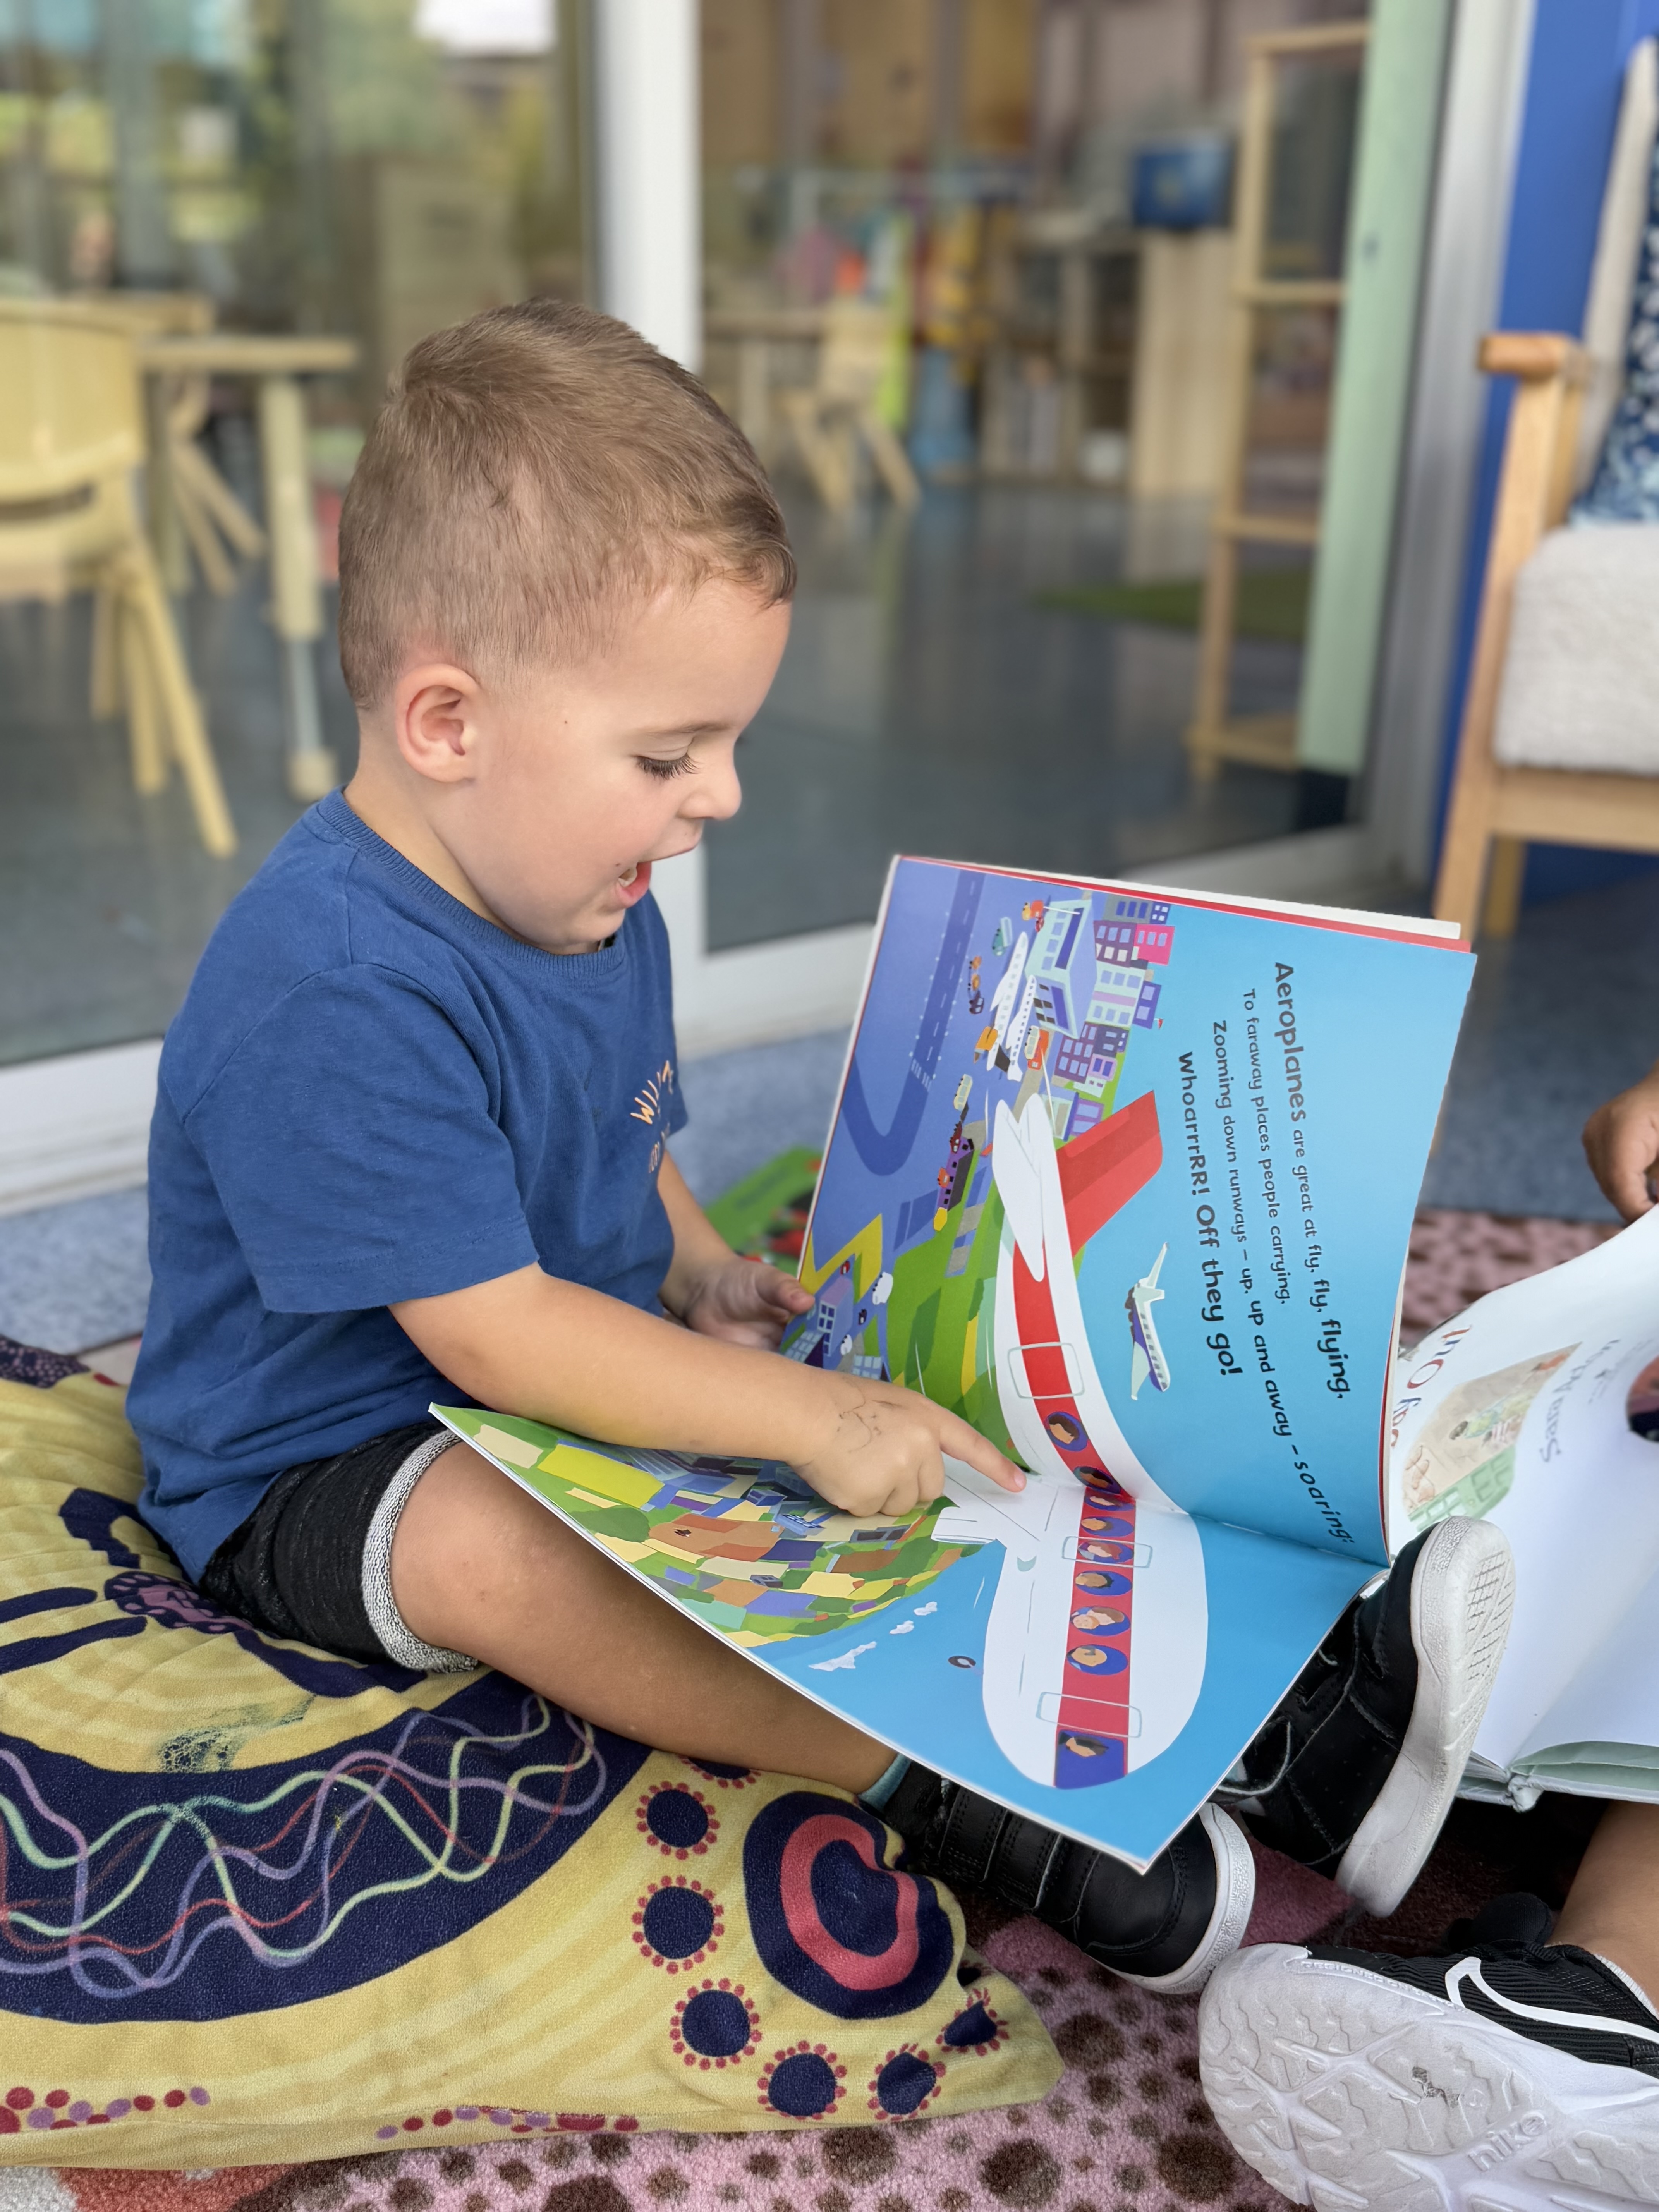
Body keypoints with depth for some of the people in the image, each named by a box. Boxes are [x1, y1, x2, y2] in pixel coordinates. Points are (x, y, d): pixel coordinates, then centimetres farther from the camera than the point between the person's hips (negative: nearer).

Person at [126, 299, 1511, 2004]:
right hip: (323, 1472, -8)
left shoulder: (593, 906, 3)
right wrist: (804, 1412, -30)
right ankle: (974, 1798, -43)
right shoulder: (332, 989, -29)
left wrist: (702, 1277, -4)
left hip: (578, 1390, 8)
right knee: (481, 1545, -41)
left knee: (909, 1449, -5)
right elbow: (494, 1333, -29)